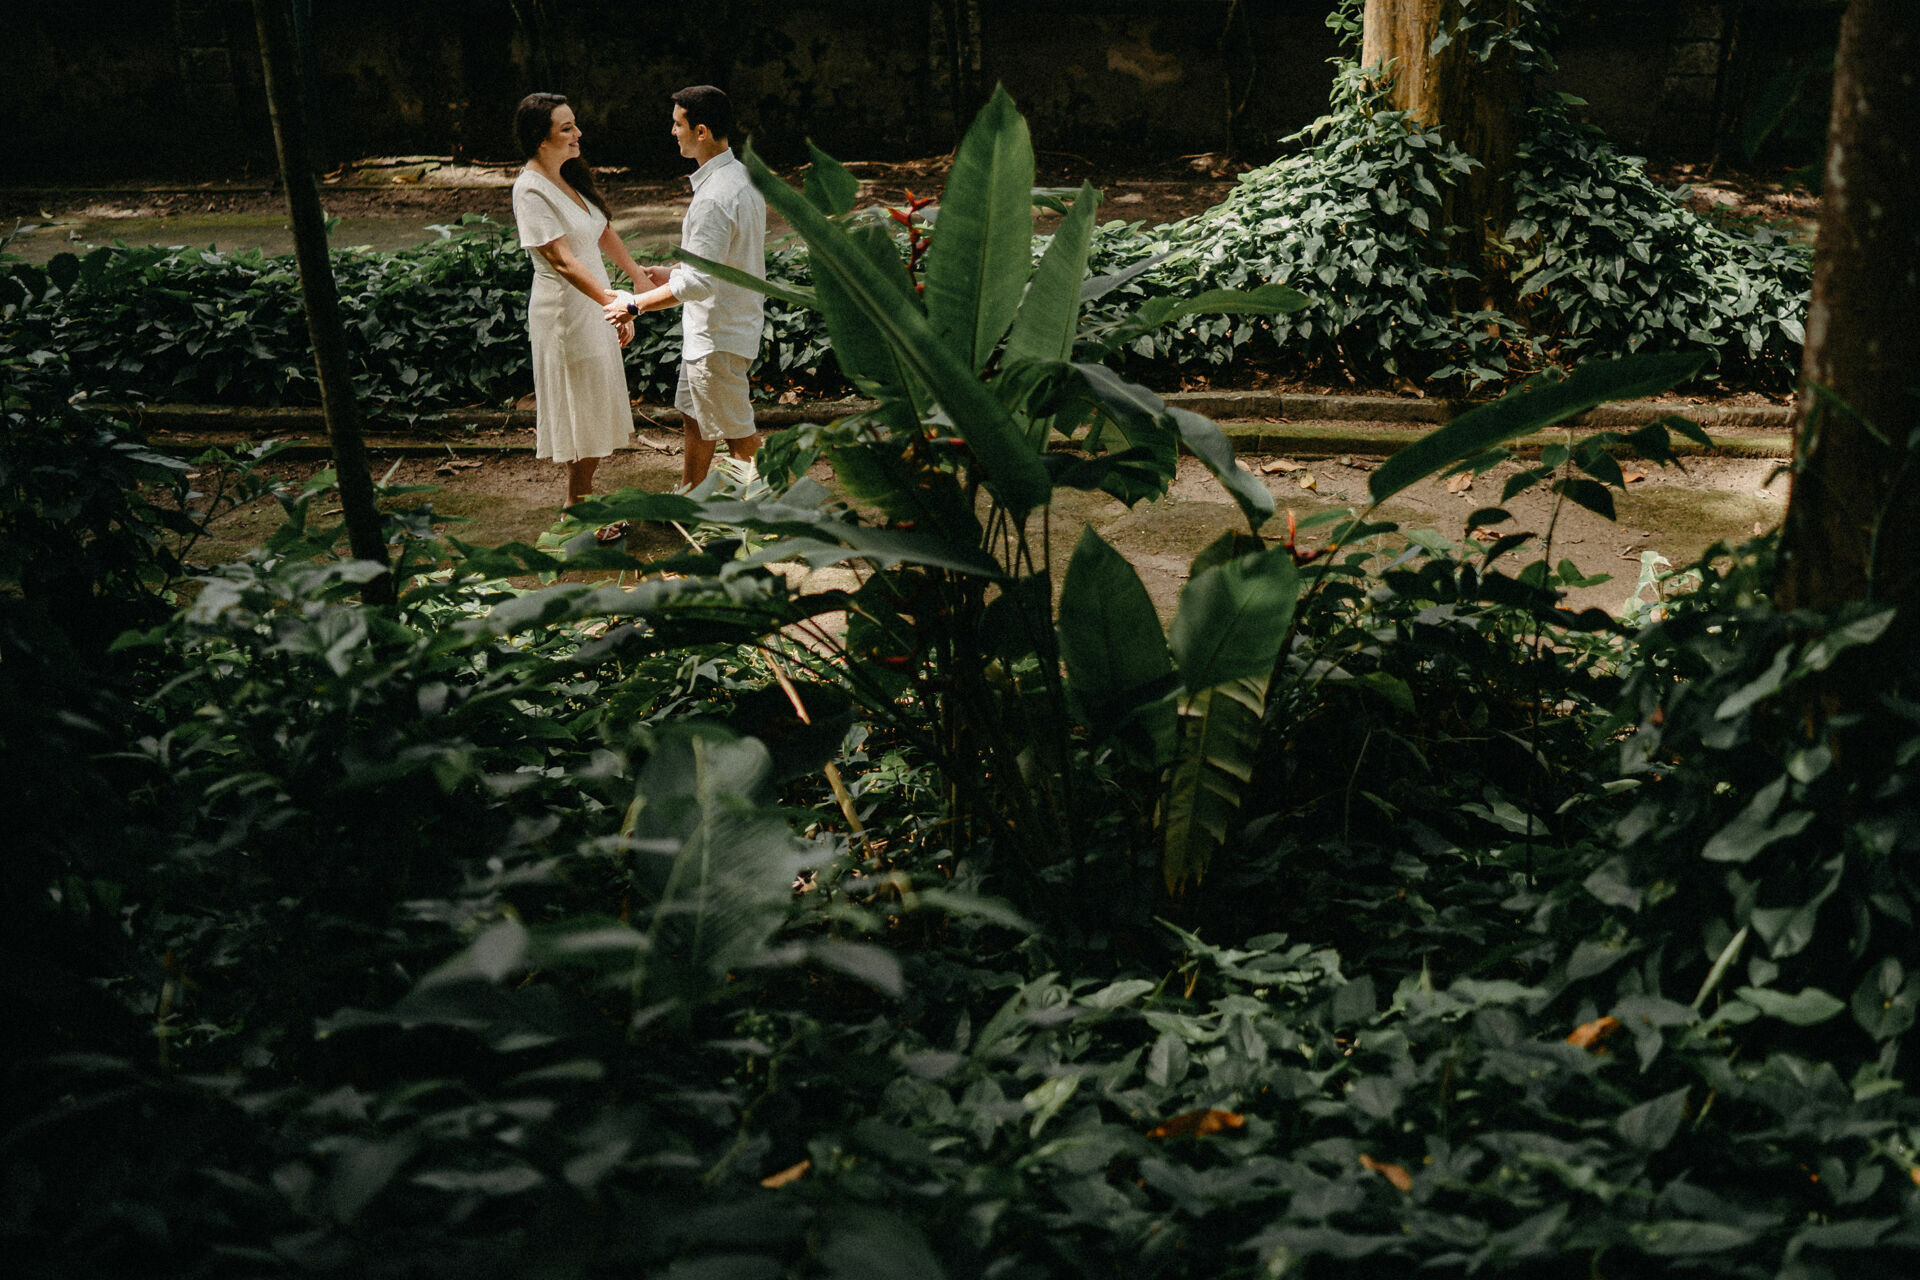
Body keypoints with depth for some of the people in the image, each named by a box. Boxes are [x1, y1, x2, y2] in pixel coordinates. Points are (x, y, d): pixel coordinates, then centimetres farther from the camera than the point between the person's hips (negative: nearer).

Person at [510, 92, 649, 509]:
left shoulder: (570, 175, 6)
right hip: (565, 310, -9)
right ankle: (576, 507, 16)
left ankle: (582, 494, 31)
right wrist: (611, 300, -38)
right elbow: (561, 260, -29)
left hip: (593, 302, 9)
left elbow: (603, 232, 17)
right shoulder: (530, 190, -21)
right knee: (583, 410, 1)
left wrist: (637, 273, 19)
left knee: (595, 407, 17)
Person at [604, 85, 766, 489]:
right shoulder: (740, 175, 5)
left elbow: (699, 283, -28)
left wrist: (635, 305, -19)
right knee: (693, 415, 23)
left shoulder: (715, 198, -27)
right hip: (709, 330, 10)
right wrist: (674, 273, 18)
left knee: (736, 432, 3)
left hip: (718, 337, -10)